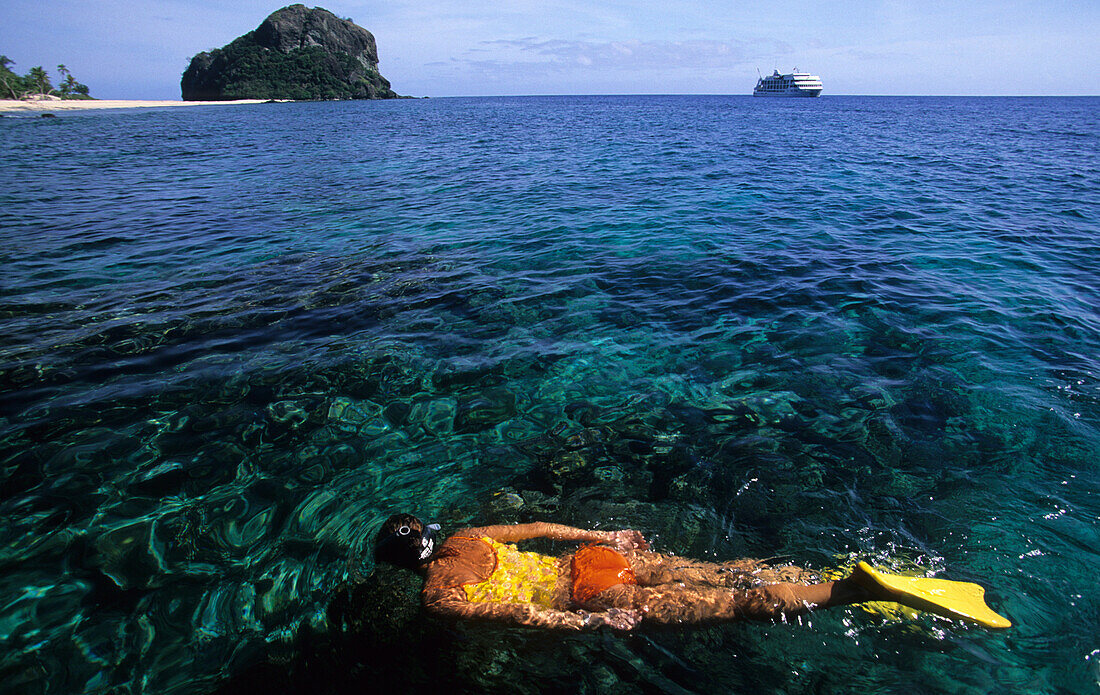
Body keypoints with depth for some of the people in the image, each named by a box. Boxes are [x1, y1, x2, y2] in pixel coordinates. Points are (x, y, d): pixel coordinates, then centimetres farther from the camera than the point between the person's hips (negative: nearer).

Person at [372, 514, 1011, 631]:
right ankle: (845, 579, 3)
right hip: (592, 558, 6)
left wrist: (589, 622, -13)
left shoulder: (439, 598, -3)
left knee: (722, 602, -9)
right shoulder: (466, 538, 17)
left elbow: (521, 614, -15)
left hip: (587, 592, -6)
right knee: (713, 573, 5)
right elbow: (539, 526, 20)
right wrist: (605, 536, 25)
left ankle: (854, 591, -15)